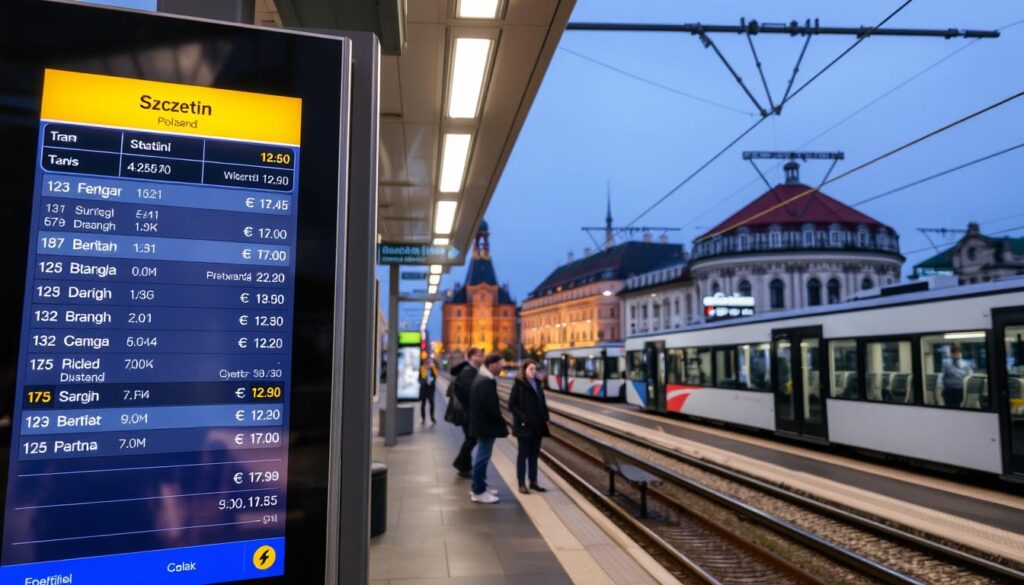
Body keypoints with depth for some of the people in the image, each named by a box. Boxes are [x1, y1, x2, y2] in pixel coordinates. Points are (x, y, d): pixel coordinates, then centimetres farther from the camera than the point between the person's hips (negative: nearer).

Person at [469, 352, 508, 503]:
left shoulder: (481, 378, 13)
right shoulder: (486, 382, -22)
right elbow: (490, 406, -26)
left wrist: (498, 422, 18)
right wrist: (501, 422, -13)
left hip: (481, 423, 11)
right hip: (486, 425, -11)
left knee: (481, 456, 18)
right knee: (483, 457, -4)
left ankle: (480, 487, 28)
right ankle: (479, 492, 2)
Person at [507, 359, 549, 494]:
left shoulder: (537, 383, 9)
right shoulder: (518, 385, -10)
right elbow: (511, 405, -13)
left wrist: (545, 417, 5)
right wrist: (522, 417, -19)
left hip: (538, 426, 6)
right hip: (524, 426, -6)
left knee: (534, 454, 12)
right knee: (523, 454, 2)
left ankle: (533, 482, 21)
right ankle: (521, 484, 9)